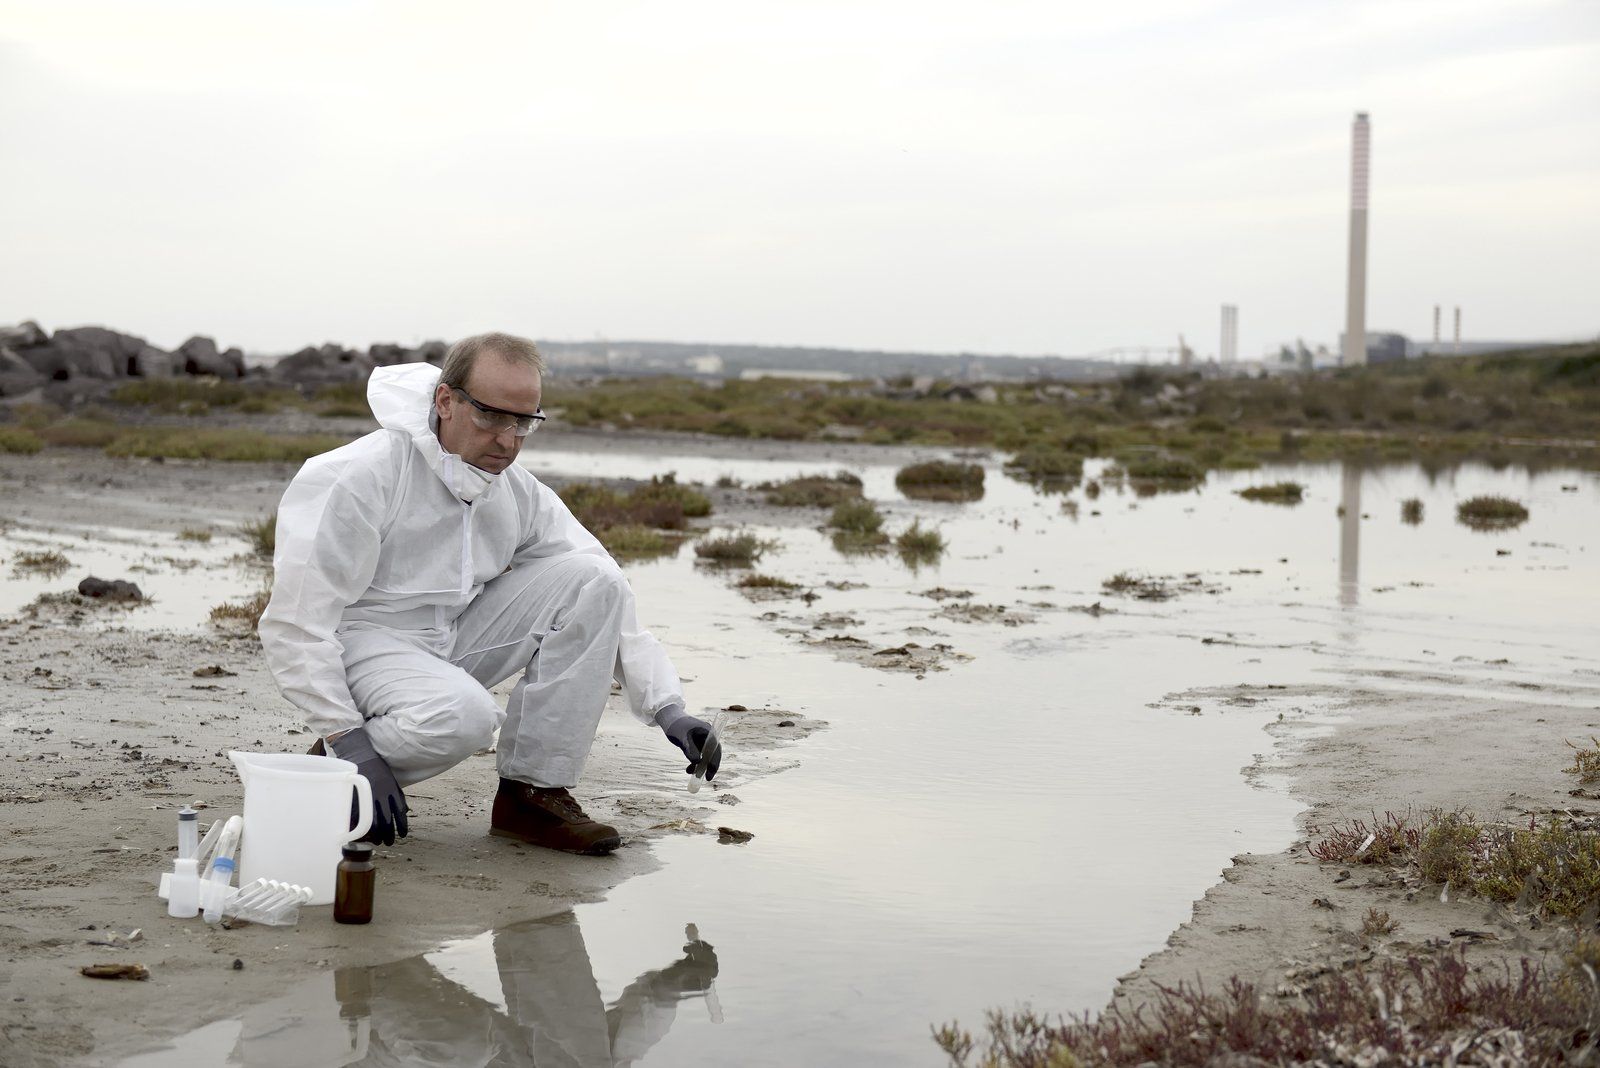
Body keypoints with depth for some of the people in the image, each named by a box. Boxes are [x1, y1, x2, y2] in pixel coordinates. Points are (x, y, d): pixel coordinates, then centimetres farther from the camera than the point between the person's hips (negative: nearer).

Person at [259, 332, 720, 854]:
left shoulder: (521, 495, -1)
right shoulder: (361, 477, -20)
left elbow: (607, 604, -1)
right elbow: (294, 621, -21)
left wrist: (668, 709, -14)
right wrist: (348, 741, -28)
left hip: (457, 641, 6)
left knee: (591, 578, -13)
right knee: (463, 714, -38)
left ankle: (535, 791, -10)